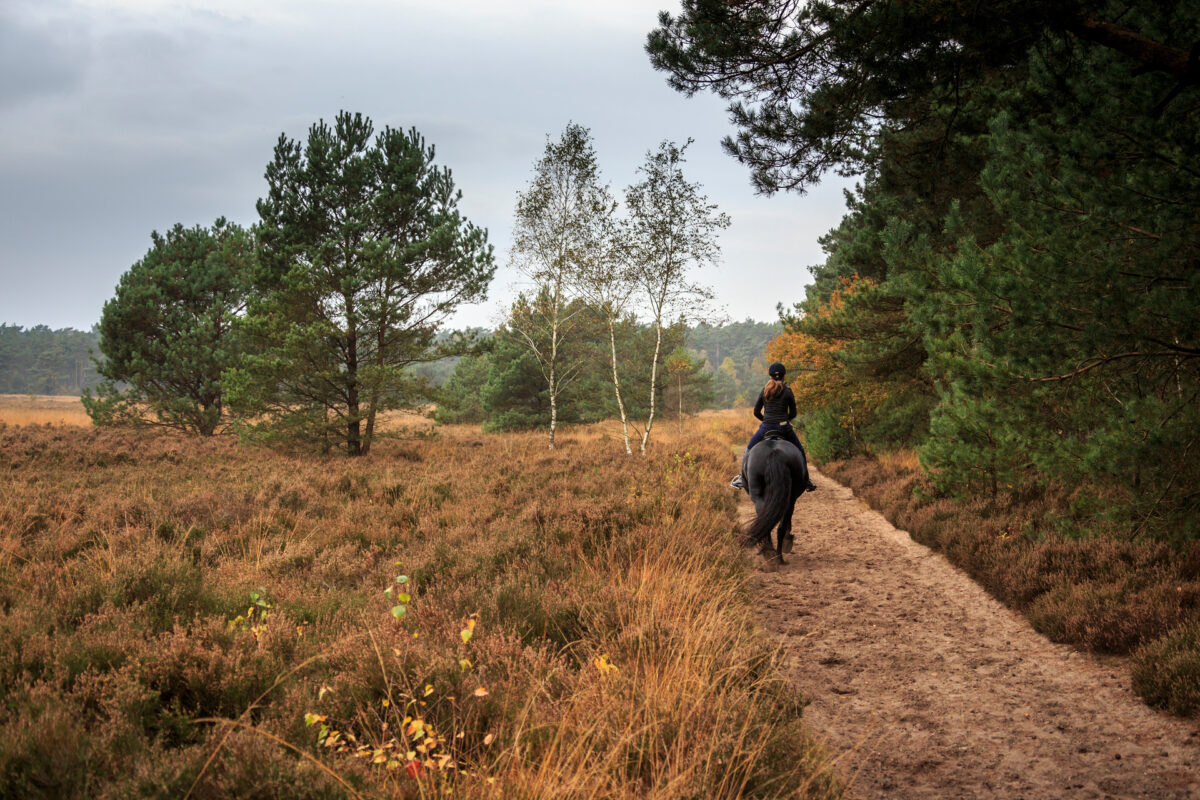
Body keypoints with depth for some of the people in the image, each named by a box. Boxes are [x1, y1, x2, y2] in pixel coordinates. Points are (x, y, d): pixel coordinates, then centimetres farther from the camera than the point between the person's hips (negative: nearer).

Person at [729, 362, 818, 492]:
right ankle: (806, 482, 16)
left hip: (766, 427, 1)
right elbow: (793, 413, 3)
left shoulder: (764, 390, 5)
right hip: (784, 427, -1)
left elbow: (756, 412, 9)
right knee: (800, 451, 17)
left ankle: (742, 477, 12)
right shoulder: (787, 391, -1)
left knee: (749, 449, 20)